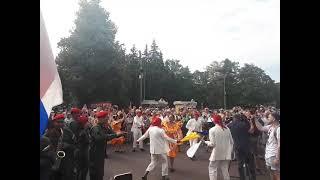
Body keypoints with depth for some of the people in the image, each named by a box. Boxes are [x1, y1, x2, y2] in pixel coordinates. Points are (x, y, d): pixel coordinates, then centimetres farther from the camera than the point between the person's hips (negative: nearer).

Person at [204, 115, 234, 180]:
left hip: (217, 154, -5)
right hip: (226, 154, 5)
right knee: (225, 170, 14)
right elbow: (231, 142, 7)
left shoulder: (212, 130, -12)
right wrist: (230, 151, 19)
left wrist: (206, 142, 2)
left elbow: (213, 144, -15)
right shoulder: (227, 129, 2)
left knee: (212, 170, 7)